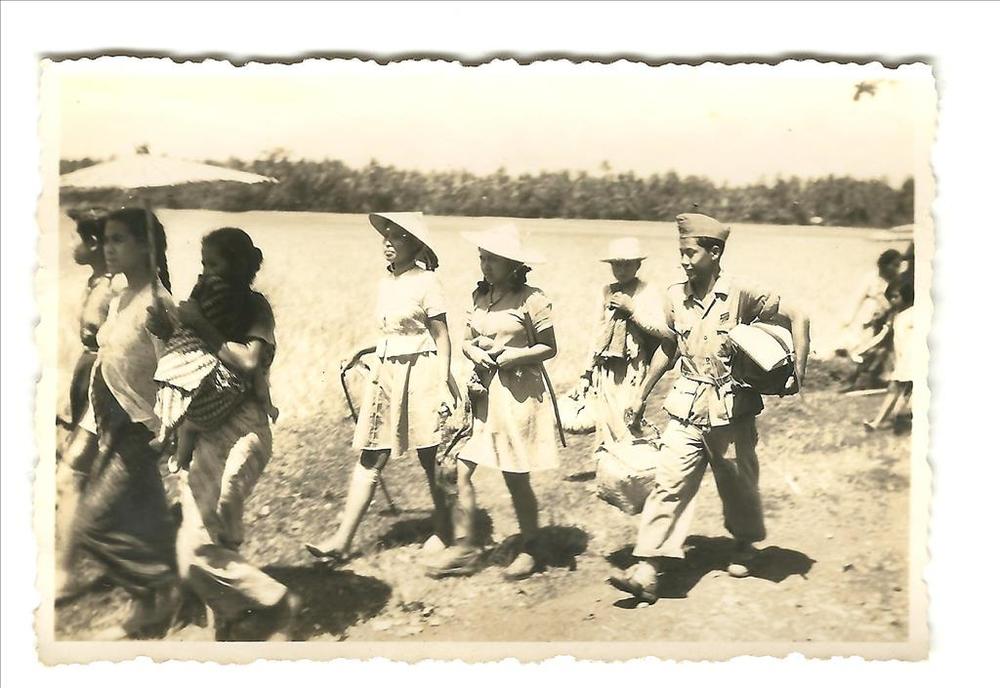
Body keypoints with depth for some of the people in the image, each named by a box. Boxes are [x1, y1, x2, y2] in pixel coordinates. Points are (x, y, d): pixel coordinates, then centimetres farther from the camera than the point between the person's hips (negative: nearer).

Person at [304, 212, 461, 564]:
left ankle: (443, 530, 22)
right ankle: (342, 540, 5)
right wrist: (362, 351, 10)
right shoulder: (385, 283, 12)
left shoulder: (426, 282, -7)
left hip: (420, 374, -6)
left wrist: (444, 384, -13)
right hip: (385, 373, 7)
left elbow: (441, 337, -8)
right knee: (369, 457, 4)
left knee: (431, 460, 4)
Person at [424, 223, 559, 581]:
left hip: (518, 393, -6)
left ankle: (529, 549, 24)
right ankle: (464, 547, 13)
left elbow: (549, 348, -5)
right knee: (462, 468, 0)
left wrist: (513, 356, -17)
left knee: (516, 478, 4)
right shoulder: (479, 296, 9)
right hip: (482, 390, 6)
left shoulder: (532, 299, -9)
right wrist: (473, 351, -7)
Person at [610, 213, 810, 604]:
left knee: (737, 482, 15)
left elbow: (797, 319, -4)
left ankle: (745, 543, 43)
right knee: (669, 483, -8)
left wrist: (798, 370, -14)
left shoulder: (741, 295, -9)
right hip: (686, 409, 2)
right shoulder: (675, 297, 3)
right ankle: (647, 569, -9)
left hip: (731, 410, -2)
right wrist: (642, 395, 16)